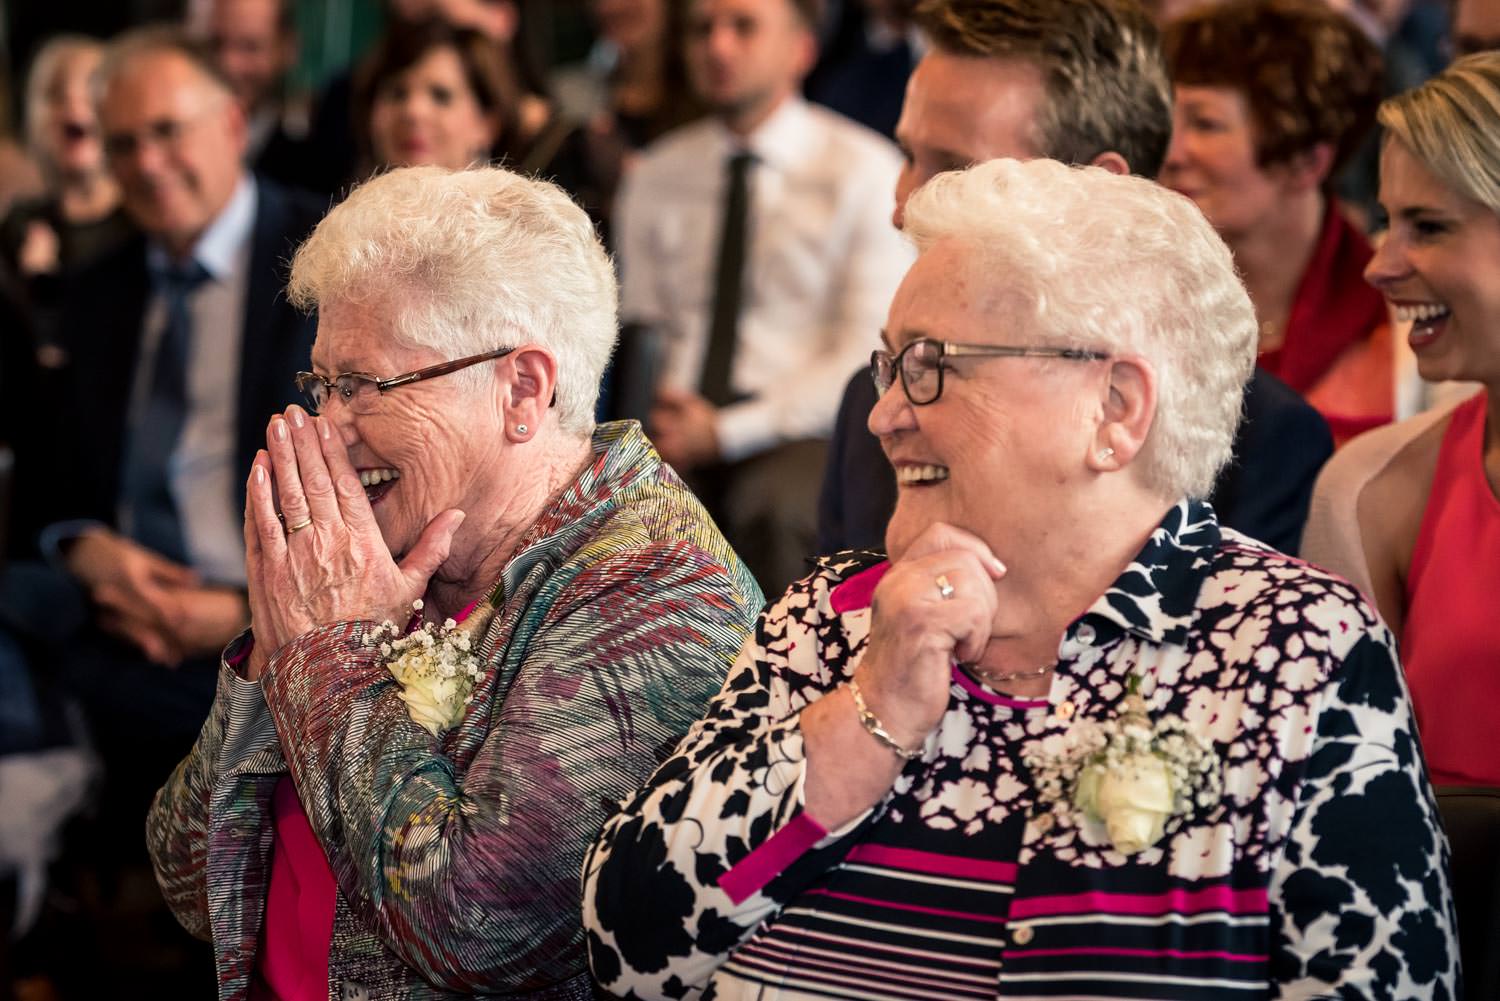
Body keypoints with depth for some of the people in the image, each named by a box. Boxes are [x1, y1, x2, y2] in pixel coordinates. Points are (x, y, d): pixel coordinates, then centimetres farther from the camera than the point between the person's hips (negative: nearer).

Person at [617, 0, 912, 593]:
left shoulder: (863, 171, 1)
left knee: (771, 504, -37)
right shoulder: (656, 177, 15)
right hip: (678, 434, 3)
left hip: (806, 433, -3)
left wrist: (726, 432, -12)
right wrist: (661, 415, -10)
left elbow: (870, 358, -5)